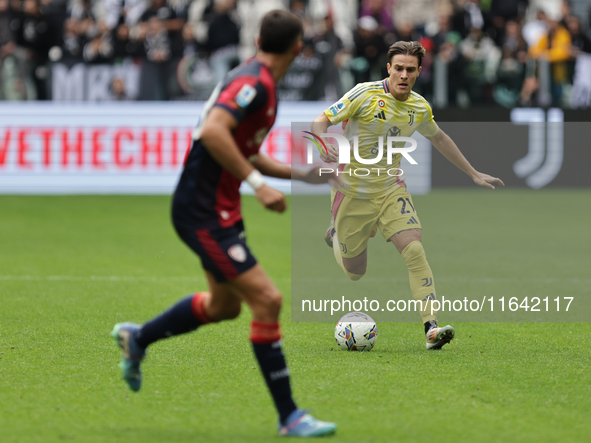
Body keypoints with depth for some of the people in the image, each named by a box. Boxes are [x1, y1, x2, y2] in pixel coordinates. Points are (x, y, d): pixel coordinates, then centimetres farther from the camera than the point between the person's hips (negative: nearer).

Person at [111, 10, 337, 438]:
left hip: (217, 208, 11)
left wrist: (299, 173, 19)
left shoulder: (256, 80, 13)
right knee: (267, 299, -12)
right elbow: (213, 132, -33)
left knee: (224, 304, 24)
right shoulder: (254, 82, -18)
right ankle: (289, 417, -8)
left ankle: (137, 338, 41)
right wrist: (258, 183, -31)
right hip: (205, 213, -11)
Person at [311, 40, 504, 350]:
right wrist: (323, 143, -38)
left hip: (390, 190, 3)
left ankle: (431, 328, -23)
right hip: (353, 192, -3)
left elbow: (438, 138, 20)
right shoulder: (365, 94, -15)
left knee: (415, 251, -20)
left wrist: (473, 173, 23)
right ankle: (337, 234, 44)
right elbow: (321, 121, -15)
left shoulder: (420, 107, 0)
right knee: (355, 273, 9)